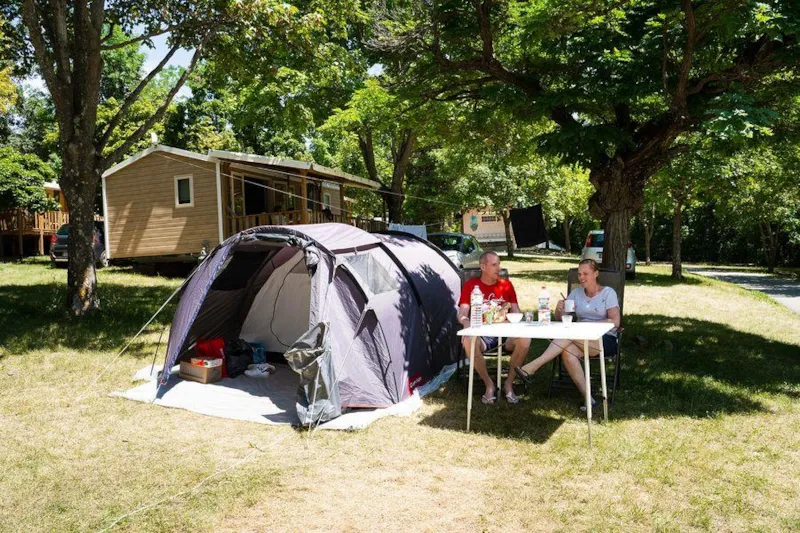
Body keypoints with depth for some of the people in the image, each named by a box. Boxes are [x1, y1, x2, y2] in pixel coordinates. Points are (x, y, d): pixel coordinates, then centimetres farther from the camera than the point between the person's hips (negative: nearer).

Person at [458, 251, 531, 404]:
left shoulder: (506, 285, 8)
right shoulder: (471, 285, 1)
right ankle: (489, 385, -14)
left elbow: (516, 313, 8)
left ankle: (509, 384, -10)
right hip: (482, 335, -2)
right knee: (469, 342, -36)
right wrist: (467, 323, -31)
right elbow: (462, 314, -7)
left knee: (525, 339, -29)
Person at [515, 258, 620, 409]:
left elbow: (615, 322, -7)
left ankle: (532, 367, -34)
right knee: (567, 351, -33)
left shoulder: (608, 293, 3)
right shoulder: (576, 293, 14)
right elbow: (559, 318, 11)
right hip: (582, 340, 4)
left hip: (606, 340, -4)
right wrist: (559, 310, -12)